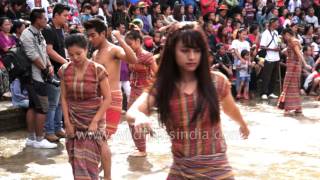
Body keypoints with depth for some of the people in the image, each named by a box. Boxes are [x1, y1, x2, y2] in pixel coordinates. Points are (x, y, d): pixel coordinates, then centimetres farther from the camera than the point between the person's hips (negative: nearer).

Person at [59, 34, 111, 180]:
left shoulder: (97, 70, -13)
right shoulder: (64, 70, -2)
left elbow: (107, 98, -9)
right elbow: (64, 98, 5)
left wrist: (95, 121, -14)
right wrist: (67, 122, -1)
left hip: (93, 120, -4)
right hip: (74, 121, 4)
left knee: (88, 162, -8)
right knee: (76, 161, 7)